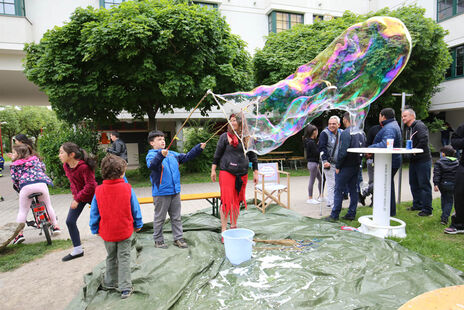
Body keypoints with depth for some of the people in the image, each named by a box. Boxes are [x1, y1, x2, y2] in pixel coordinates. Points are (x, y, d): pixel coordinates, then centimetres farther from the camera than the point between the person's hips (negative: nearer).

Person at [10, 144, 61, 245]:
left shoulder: (14, 165, 16)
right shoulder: (35, 159, 23)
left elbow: (15, 179, 12)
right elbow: (43, 167, 28)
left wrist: (19, 189, 23)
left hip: (25, 186, -2)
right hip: (41, 183, 2)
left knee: (22, 211, 12)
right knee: (48, 206, 19)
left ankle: (19, 233, 8)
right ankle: (55, 226, 23)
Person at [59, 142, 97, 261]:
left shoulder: (84, 167, -29)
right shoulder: (66, 166, -4)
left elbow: (90, 185, -28)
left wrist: (77, 199, -25)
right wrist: (74, 194, 4)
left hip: (91, 196, -7)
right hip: (78, 196, 7)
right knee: (70, 221, 3)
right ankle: (77, 250, 15)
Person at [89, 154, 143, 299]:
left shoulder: (99, 190, -9)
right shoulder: (127, 188, -13)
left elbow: (94, 213, 0)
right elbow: (135, 209, -4)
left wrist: (95, 229, 15)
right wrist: (138, 225, 10)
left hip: (107, 233, 2)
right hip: (125, 231, -2)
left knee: (111, 258, 22)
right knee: (124, 258, 8)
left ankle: (109, 282, 36)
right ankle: (125, 287, 8)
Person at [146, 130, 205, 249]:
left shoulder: (172, 154, 12)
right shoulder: (151, 155, -7)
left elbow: (186, 157, 16)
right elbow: (151, 165, -29)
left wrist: (199, 148, 6)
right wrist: (161, 154, -47)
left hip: (175, 191, 6)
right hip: (161, 192, -6)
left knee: (176, 217, 14)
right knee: (160, 218, 7)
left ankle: (178, 238, 26)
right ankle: (158, 240, 23)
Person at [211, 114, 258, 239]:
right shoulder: (225, 136, 1)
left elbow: (253, 155, 12)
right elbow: (217, 154, 4)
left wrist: (255, 172, 10)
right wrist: (213, 170, 0)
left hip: (242, 174, 3)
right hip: (226, 172, -3)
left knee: (238, 200, 11)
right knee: (226, 200, -7)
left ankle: (233, 226, 29)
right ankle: (223, 229, 3)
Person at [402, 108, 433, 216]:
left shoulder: (420, 126, -13)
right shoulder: (408, 129, 16)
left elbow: (424, 141, -24)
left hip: (423, 160, -9)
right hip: (413, 160, 9)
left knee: (424, 184, -3)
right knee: (414, 183, 15)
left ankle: (427, 209, 4)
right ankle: (417, 205, 28)